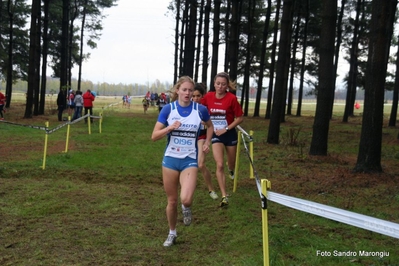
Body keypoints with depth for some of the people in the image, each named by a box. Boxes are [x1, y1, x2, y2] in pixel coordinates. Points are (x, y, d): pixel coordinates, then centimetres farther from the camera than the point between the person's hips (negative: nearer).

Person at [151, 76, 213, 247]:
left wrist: (207, 143, 5)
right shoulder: (168, 109, -6)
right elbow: (154, 136, -6)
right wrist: (170, 127, -22)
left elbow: (210, 126, 18)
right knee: (172, 201, 10)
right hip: (170, 159, 1)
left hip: (190, 160, -1)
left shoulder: (200, 109, -4)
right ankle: (172, 233, 34)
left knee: (186, 199, -20)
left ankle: (186, 208, 19)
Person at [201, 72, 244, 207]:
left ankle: (231, 170, 58)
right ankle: (224, 196, -7)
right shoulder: (208, 97, -8)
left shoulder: (232, 98, -16)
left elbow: (240, 118, -10)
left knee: (231, 163, 18)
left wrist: (226, 129, -16)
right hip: (216, 135, 1)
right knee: (220, 165, -12)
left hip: (230, 134, 0)